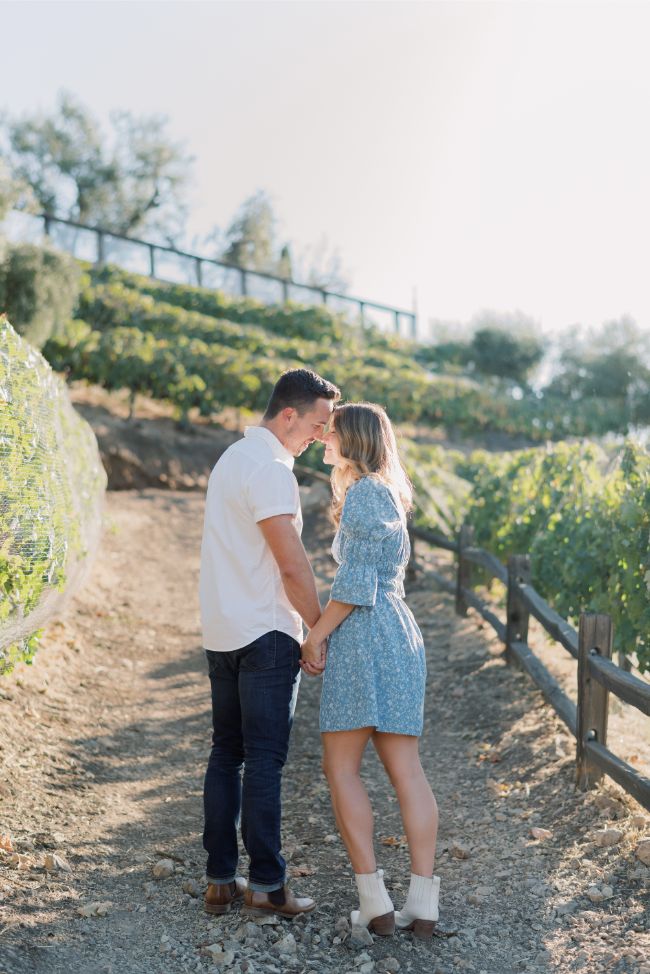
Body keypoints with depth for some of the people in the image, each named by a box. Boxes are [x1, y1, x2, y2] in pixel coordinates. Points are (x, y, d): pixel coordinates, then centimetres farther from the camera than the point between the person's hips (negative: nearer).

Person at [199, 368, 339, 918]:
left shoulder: (234, 457, 15)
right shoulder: (270, 470, -16)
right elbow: (293, 566, -18)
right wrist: (318, 633, -8)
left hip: (222, 634, 9)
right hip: (266, 635, -9)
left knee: (226, 754, 11)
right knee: (264, 759, -3)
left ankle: (220, 880, 17)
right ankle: (266, 885, 5)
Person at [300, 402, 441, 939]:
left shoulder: (363, 492, -8)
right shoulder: (387, 492, 20)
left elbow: (355, 583, -15)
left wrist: (315, 634, -8)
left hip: (363, 633, -9)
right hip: (400, 632, 9)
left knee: (341, 766, 0)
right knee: (406, 769, 5)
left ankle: (375, 901, -1)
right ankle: (423, 904, 5)